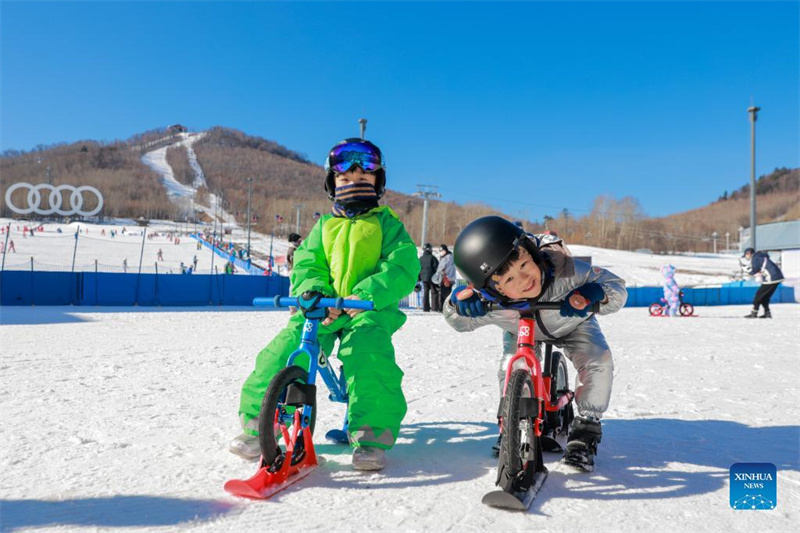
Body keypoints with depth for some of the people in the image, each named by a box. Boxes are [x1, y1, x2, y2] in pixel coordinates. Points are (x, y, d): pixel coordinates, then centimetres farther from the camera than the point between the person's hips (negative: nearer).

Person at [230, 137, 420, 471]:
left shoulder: (387, 223, 9)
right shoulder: (324, 225, 20)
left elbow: (404, 266, -7)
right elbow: (306, 265, 11)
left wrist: (366, 293, -24)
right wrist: (313, 290, -14)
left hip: (370, 309, -3)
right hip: (322, 308, 3)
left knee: (369, 355, -33)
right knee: (282, 352, -17)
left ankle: (372, 438, -17)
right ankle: (257, 425, 3)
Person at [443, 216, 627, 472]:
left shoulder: (564, 270, -44)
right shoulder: (490, 306, -38)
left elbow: (617, 286, -32)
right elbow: (462, 323, -16)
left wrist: (591, 294, -56)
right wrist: (457, 302, -41)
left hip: (572, 324, 0)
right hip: (524, 333, 1)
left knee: (599, 363, -23)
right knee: (509, 373, -18)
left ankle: (585, 431, -3)